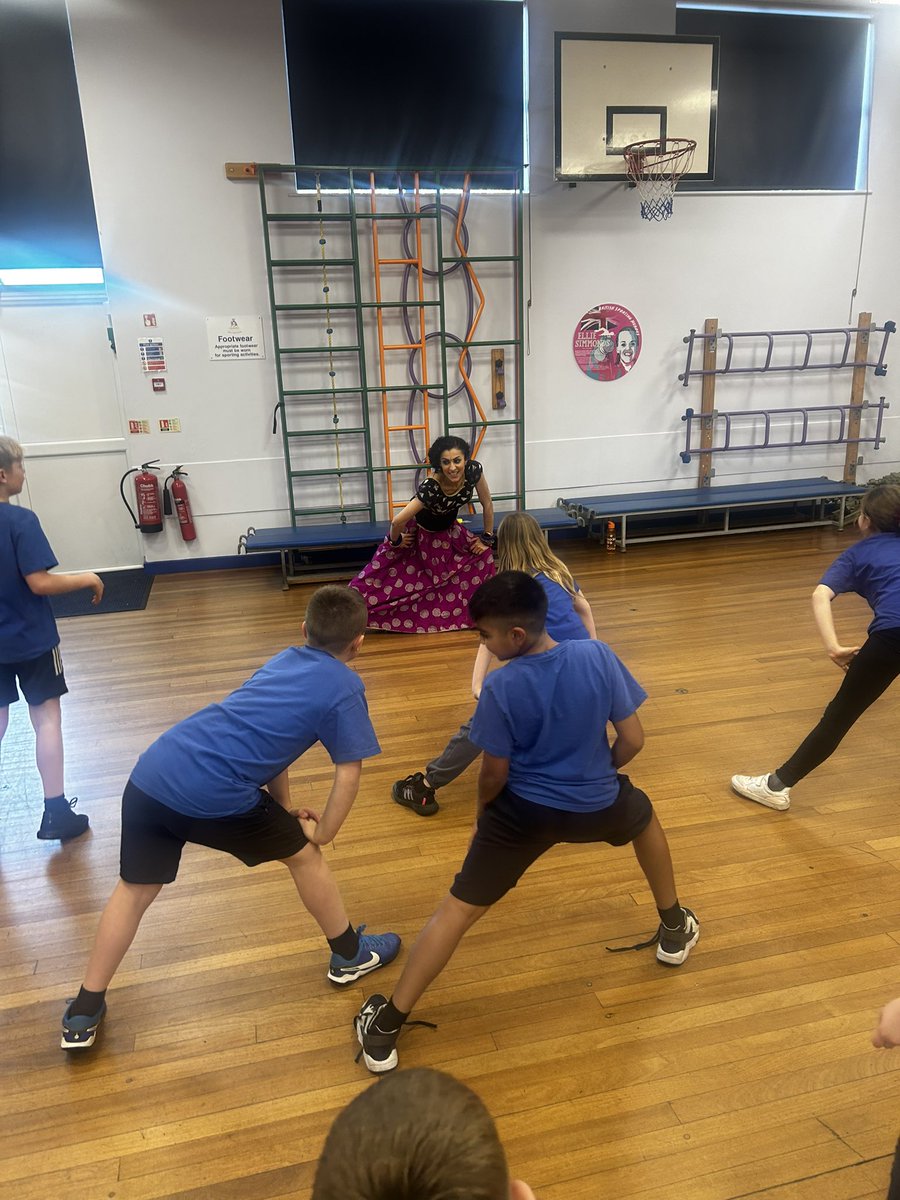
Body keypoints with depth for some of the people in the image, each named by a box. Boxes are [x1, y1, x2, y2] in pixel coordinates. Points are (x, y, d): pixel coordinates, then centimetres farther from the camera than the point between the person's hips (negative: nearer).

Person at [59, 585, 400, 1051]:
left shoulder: (284, 661, 21)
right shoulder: (345, 688, 1)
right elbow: (349, 773, 0)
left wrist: (284, 811, 30)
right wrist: (321, 833, 15)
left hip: (151, 773, 6)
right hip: (214, 797, -6)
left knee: (134, 890, 25)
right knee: (303, 855, 18)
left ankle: (83, 1014, 34)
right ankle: (351, 954, 36)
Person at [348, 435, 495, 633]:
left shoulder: (474, 470, -28)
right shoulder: (431, 487, -42)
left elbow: (487, 504, -10)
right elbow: (397, 521, -38)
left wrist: (487, 538, -3)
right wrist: (396, 542, -18)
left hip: (448, 530, 5)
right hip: (418, 532, -5)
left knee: (483, 557, -1)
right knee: (386, 573, -3)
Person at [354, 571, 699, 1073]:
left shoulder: (502, 686, -19)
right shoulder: (597, 655, -13)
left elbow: (495, 773, -10)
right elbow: (633, 739, -6)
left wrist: (483, 815, 11)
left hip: (524, 812, -2)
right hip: (596, 806, 3)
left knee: (456, 912, 7)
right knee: (645, 817, 36)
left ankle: (385, 1029, 12)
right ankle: (675, 930, 50)